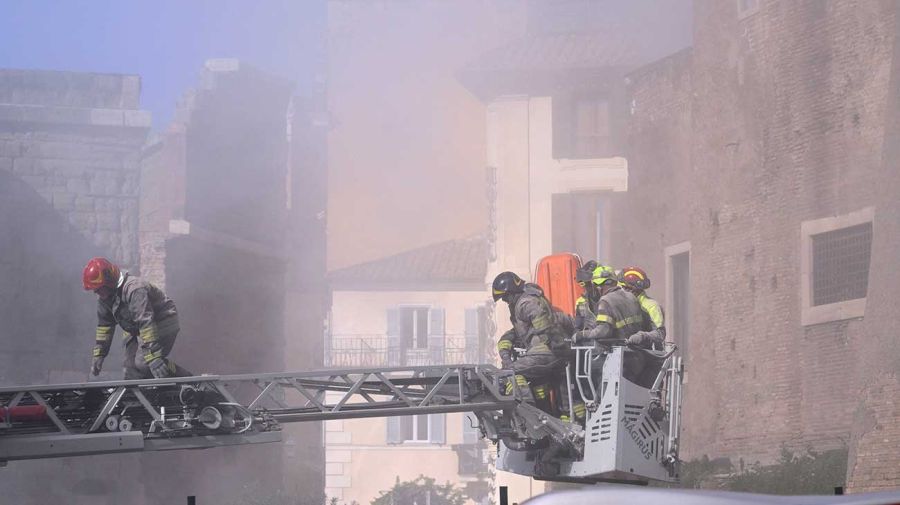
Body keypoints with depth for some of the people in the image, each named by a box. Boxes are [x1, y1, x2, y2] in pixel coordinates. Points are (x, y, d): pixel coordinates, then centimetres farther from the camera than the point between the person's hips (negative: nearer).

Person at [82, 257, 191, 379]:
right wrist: (98, 354, 7)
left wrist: (153, 357, -42)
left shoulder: (134, 290, -31)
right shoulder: (104, 296, -2)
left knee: (143, 363, -22)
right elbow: (104, 324, 11)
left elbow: (146, 323, -37)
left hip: (163, 323, -9)